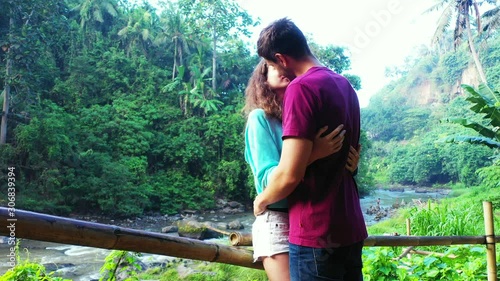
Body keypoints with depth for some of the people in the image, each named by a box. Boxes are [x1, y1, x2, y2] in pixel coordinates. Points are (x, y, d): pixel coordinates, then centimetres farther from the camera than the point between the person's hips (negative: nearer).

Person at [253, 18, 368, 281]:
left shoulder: (302, 87, -17)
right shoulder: (345, 85, 10)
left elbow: (289, 174, -22)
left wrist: (261, 200, -4)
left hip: (317, 232, -8)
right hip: (350, 227, 8)